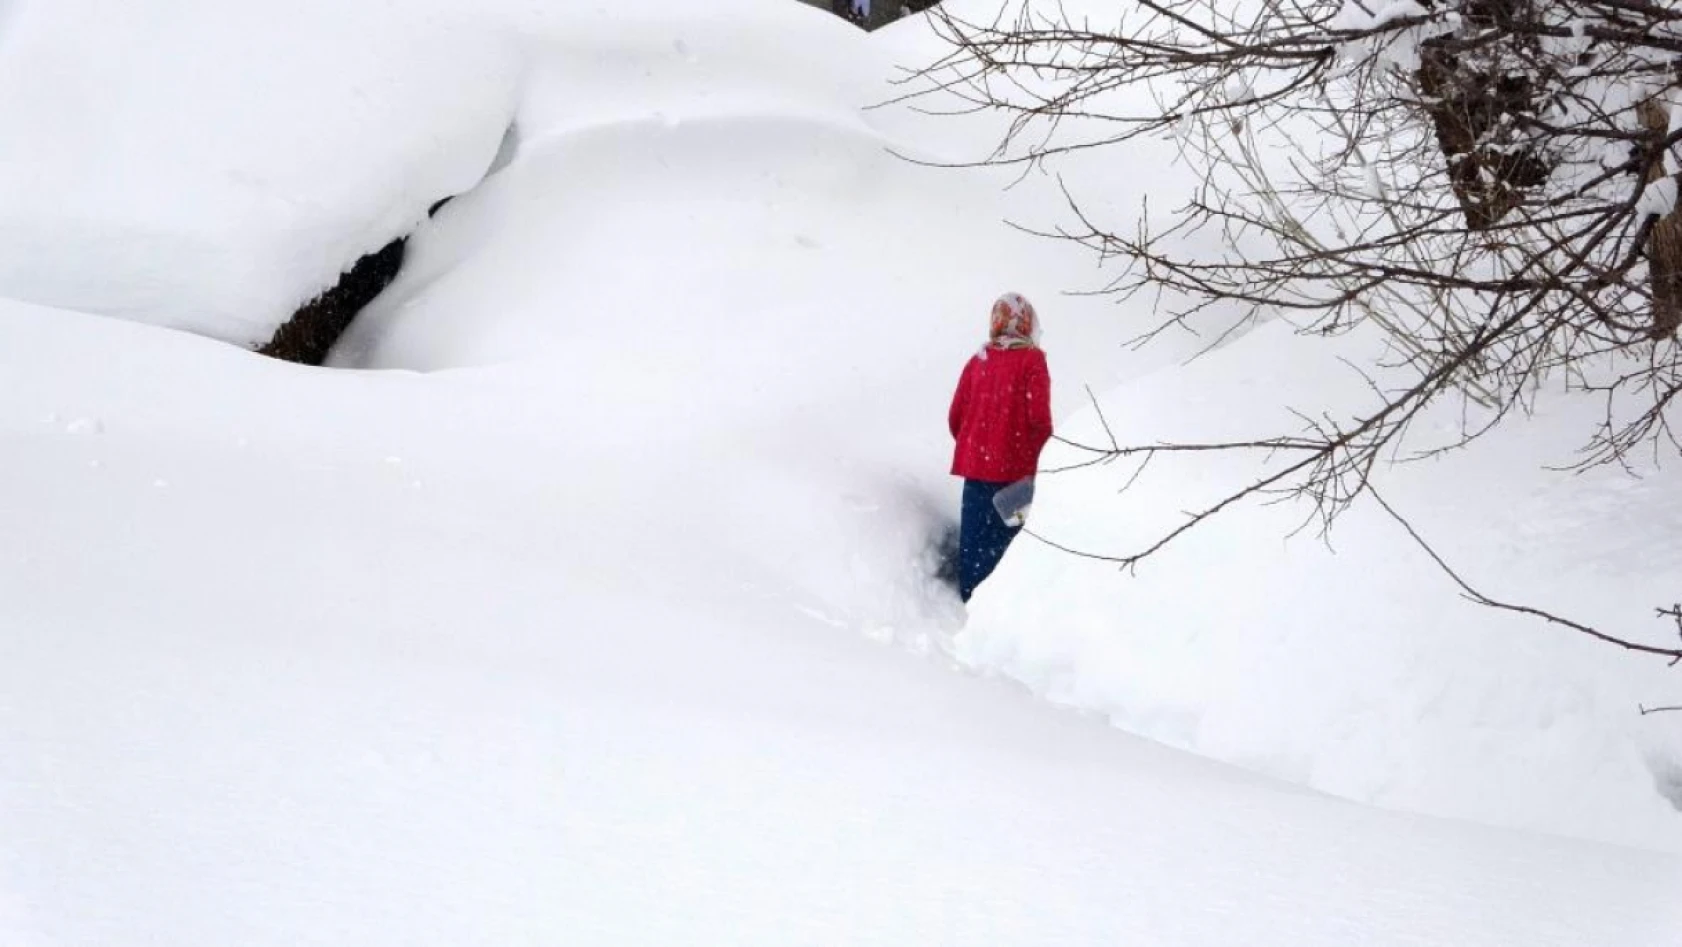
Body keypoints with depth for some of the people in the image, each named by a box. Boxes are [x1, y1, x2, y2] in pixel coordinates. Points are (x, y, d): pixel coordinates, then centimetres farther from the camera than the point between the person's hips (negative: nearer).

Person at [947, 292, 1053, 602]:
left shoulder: (977, 361, 5)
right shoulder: (1032, 361, -7)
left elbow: (955, 416, 6)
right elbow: (1039, 417, -14)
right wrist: (1040, 456, 3)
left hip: (975, 464, 4)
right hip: (1015, 468, -4)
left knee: (973, 537, 10)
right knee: (1007, 534, 1)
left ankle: (969, 597, 12)